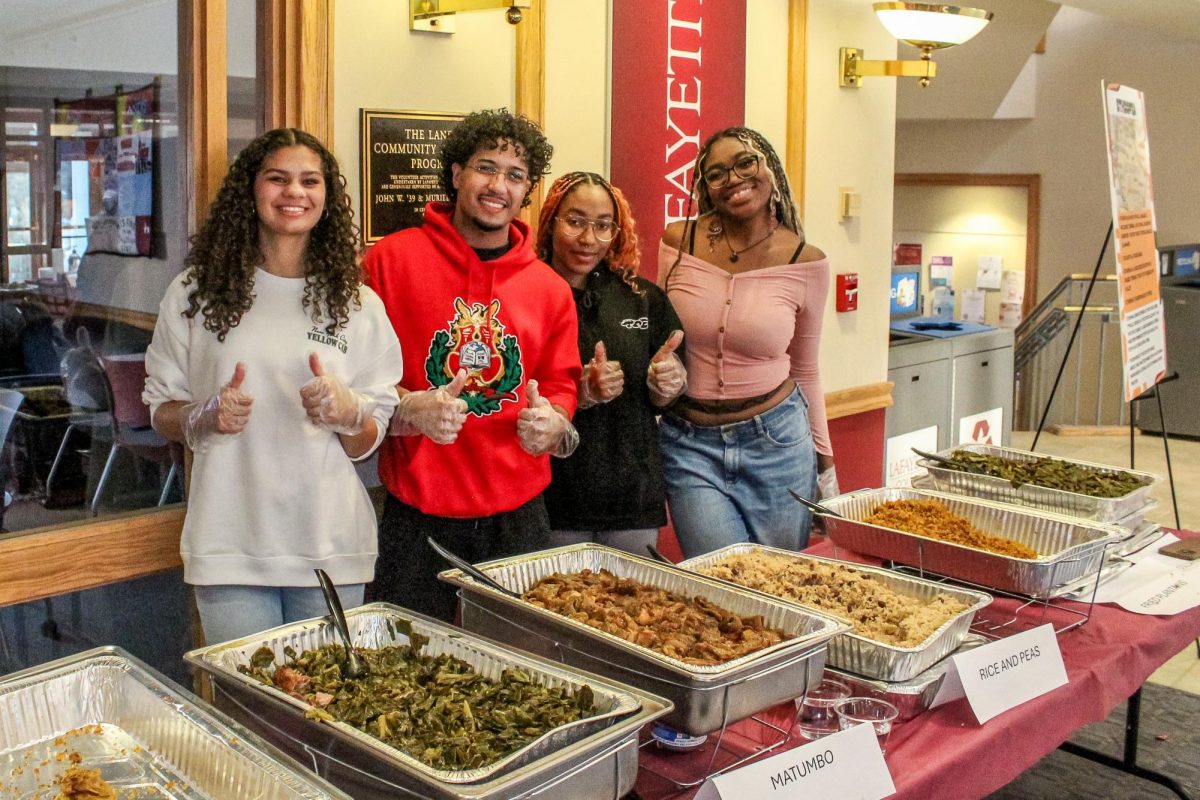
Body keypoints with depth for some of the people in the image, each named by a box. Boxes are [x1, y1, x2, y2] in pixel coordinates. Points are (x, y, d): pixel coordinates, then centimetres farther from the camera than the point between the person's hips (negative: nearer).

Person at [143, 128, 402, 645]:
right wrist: (205, 417, -13)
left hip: (330, 545, 1)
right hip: (231, 545, -1)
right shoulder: (195, 291, 1)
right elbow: (160, 411, 7)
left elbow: (368, 441, 6)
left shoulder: (358, 303, 4)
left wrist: (348, 412, -16)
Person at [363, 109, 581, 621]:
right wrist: (411, 410, -18)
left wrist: (554, 423, -9)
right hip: (416, 514, -3)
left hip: (518, 516, 3)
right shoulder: (392, 259, -2)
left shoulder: (551, 289, 7)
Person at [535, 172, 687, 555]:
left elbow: (660, 402, 11)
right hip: (552, 499, -3)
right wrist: (582, 393, -21)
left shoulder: (645, 298, 4)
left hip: (634, 495, 3)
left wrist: (668, 383, -11)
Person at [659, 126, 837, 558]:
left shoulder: (806, 262, -3)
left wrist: (825, 465, 11)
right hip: (690, 444, 0)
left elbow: (805, 371, 8)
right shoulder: (677, 241, -3)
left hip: (777, 441, 1)